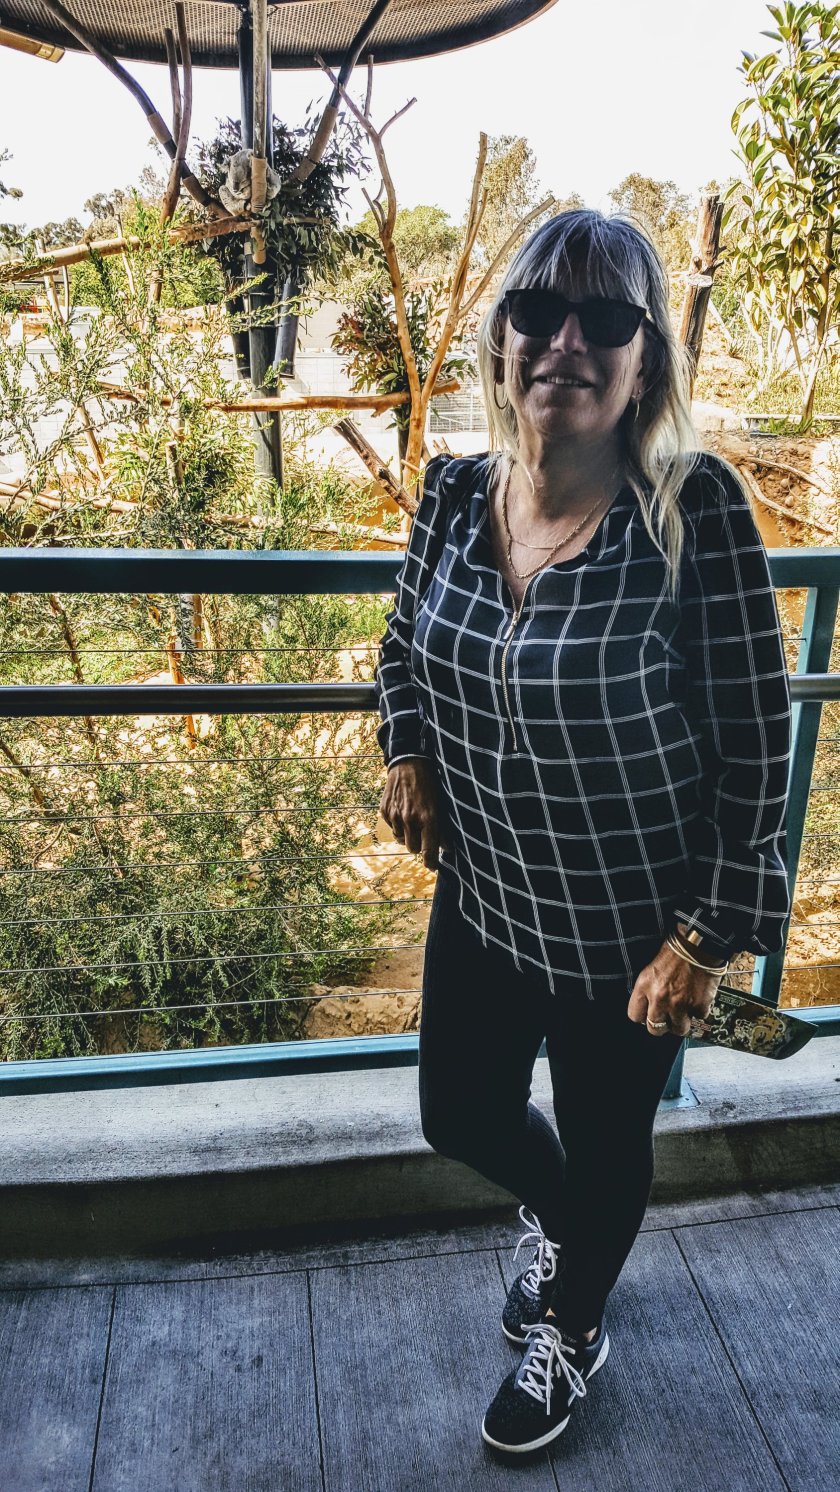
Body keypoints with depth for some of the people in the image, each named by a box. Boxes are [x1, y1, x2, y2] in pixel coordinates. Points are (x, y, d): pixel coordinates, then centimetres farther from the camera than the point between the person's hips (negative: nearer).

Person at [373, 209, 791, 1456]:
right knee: (461, 1116, 22)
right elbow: (405, 642, 12)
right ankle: (554, 1217, 60)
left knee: (606, 1149, 19)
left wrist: (707, 936, -15)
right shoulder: (456, 493, -6)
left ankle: (572, 1330, 54)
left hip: (627, 931, -4)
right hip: (482, 901, 5)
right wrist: (409, 756, -5)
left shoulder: (694, 508, -21)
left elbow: (754, 737, -16)